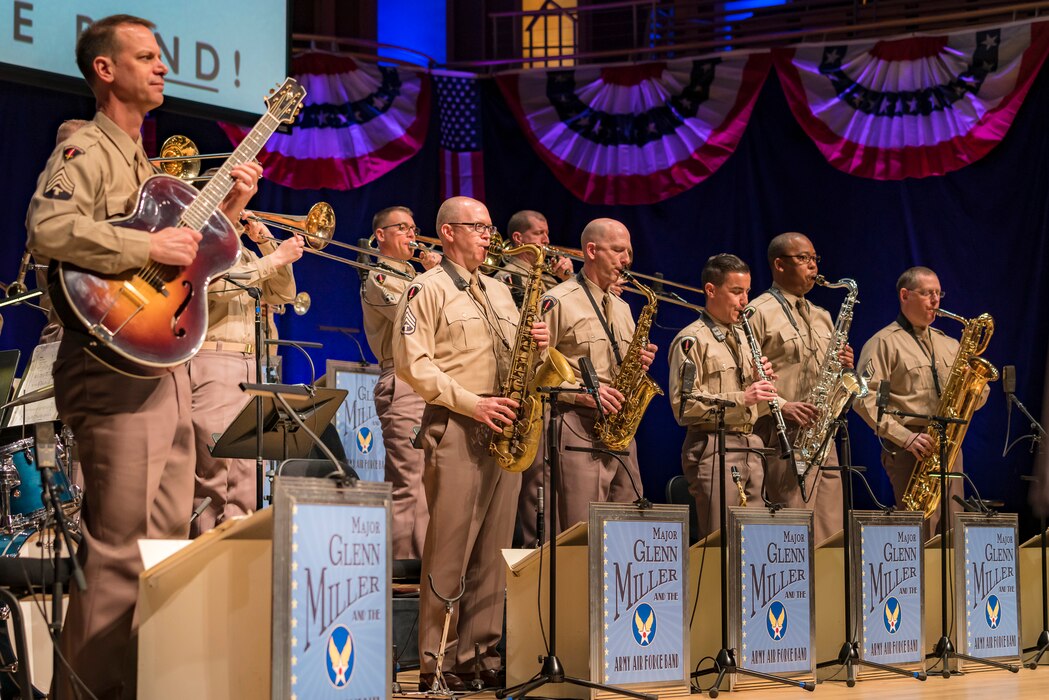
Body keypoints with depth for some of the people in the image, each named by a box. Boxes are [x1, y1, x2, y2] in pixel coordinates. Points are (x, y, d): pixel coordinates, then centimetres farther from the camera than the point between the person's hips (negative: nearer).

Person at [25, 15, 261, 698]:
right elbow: (49, 229, -25)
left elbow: (181, 248, 28)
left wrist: (227, 208, 16)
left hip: (165, 365, 10)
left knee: (168, 538, 13)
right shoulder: (86, 149, -7)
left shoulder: (142, 161, 23)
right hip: (116, 364, -10)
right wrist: (149, 246, -22)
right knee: (118, 551, -11)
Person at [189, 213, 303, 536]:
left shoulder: (245, 253, 23)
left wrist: (266, 242, 10)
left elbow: (283, 293, 18)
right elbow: (217, 284, -17)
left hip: (250, 365, 8)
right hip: (211, 362, -8)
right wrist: (276, 258, -14)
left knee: (246, 479, 5)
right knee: (212, 472, -13)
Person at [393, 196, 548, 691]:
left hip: (501, 428, 7)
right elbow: (411, 363, -11)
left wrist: (535, 346, 2)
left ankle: (481, 654, 11)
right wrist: (470, 403, -17)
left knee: (493, 549, 6)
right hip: (454, 428, -7)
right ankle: (436, 664, -3)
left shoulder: (499, 293, 22)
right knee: (449, 548, -7)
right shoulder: (427, 289, -1)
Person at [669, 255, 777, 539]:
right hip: (713, 448, -8)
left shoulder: (741, 336, 20)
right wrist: (740, 398, -21)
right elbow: (683, 405, -17)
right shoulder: (692, 340, -7)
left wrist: (761, 382, 6)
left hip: (750, 446, 8)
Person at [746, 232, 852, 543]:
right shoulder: (758, 314, -3)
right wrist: (779, 406, -22)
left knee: (830, 533, 5)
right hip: (783, 436, -8)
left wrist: (842, 365, 6)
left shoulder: (821, 317, 22)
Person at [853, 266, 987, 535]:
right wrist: (905, 437, -19)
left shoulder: (949, 344, 21)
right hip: (909, 452, -6)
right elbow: (865, 399, -11)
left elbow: (977, 396, 21)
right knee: (924, 536, -12)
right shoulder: (883, 343, 0)